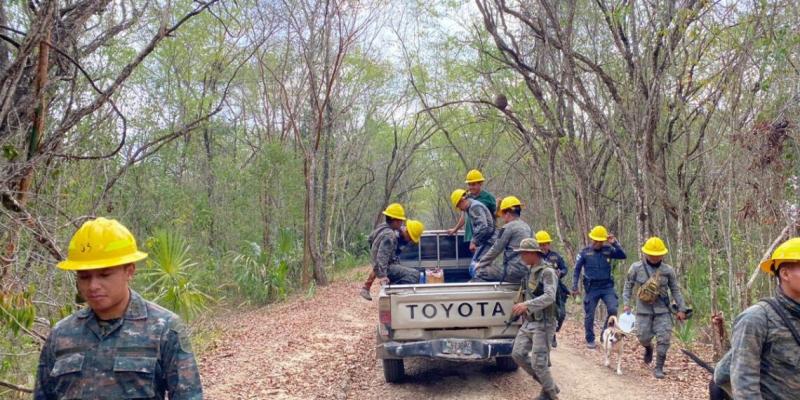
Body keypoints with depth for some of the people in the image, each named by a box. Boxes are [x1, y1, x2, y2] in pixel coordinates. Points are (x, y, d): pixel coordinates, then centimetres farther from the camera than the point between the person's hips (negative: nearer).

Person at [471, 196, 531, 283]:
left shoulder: (508, 227, -9)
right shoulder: (526, 227, 15)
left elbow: (495, 250, -7)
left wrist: (480, 264, 6)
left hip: (514, 272, -9)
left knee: (480, 272, -2)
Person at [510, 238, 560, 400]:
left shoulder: (547, 272, -15)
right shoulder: (529, 272, 12)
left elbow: (549, 297, -29)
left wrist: (527, 305, -40)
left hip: (543, 324, -9)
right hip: (528, 322, 9)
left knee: (538, 362, -7)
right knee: (518, 354, 5)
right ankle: (547, 385, 19)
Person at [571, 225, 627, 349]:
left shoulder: (608, 250, 3)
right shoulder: (585, 252, -2)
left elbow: (623, 256, -6)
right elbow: (577, 270, 2)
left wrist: (615, 243, -16)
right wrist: (574, 287, -1)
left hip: (607, 286, 1)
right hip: (592, 287, -1)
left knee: (613, 309, -16)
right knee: (589, 315, 5)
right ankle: (590, 340, 21)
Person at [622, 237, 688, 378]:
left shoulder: (668, 270, -3)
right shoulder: (636, 268, -5)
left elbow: (675, 290, 5)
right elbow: (628, 286, 4)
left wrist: (681, 309, 5)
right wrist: (626, 304, -3)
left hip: (662, 310, 0)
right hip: (643, 309, 0)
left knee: (663, 339, -5)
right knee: (643, 337, 4)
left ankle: (659, 368, 8)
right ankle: (649, 348, 41)